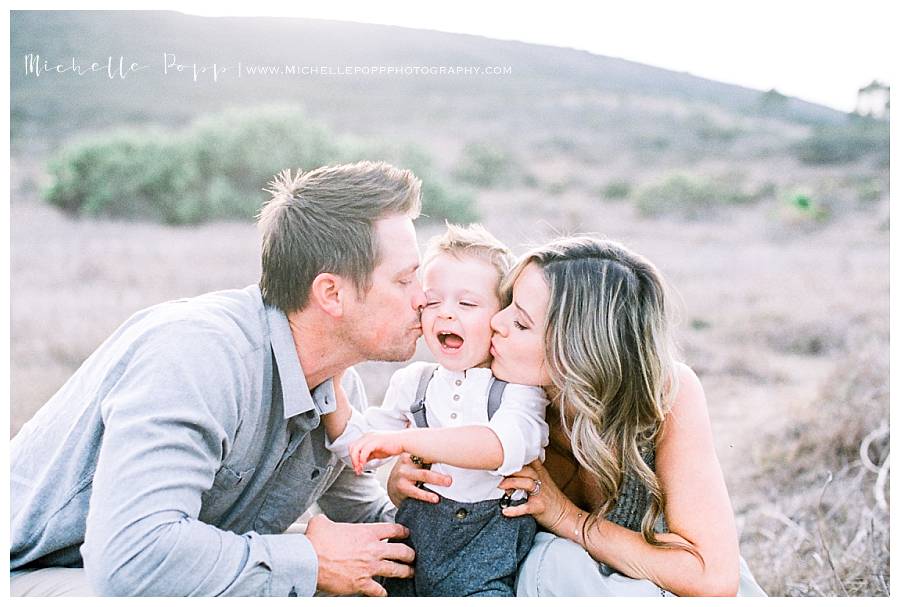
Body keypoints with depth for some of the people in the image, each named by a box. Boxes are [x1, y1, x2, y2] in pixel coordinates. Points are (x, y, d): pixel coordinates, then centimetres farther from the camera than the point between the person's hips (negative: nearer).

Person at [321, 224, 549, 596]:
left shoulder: (520, 385, -8)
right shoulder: (413, 382, 7)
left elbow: (507, 445, -28)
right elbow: (360, 450, 12)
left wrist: (405, 439, -34)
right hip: (417, 534, 4)